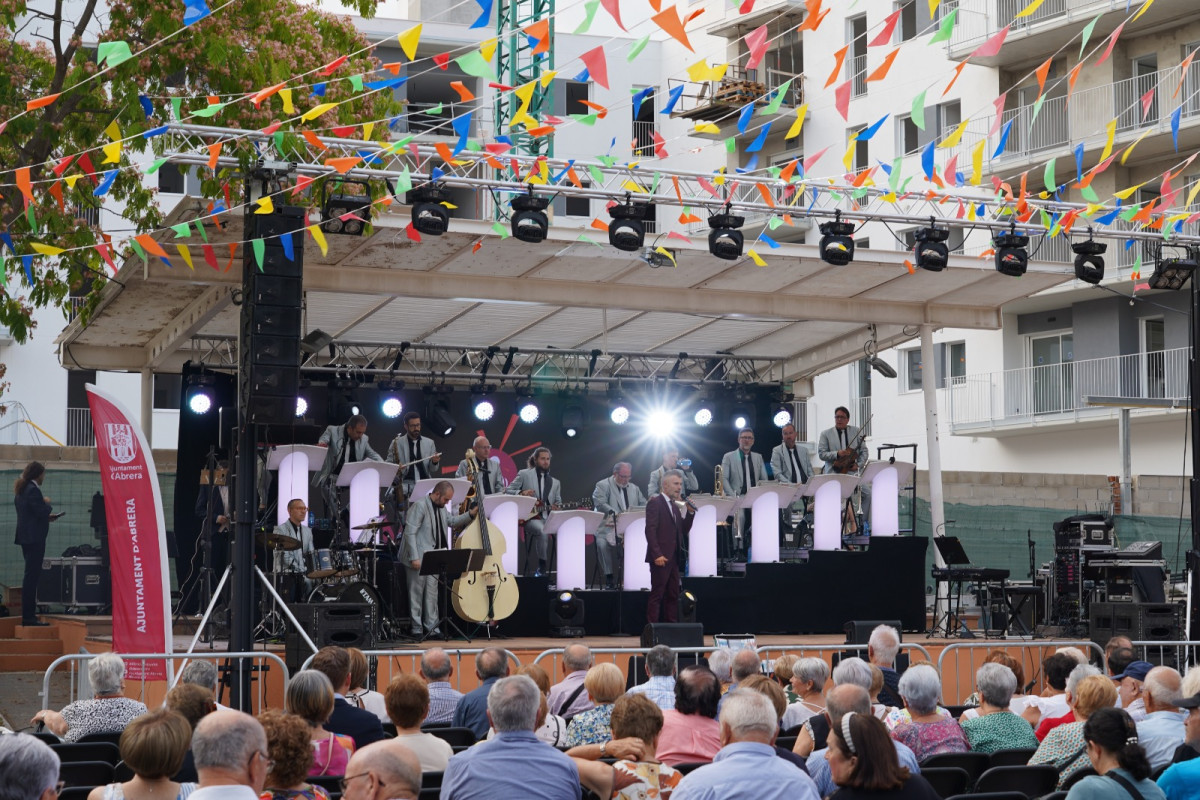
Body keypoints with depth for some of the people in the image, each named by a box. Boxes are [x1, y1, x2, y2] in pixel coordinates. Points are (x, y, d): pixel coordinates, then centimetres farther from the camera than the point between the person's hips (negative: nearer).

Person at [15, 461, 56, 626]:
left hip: (26, 537, 10)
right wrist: (47, 504, -1)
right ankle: (28, 616, -10)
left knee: (30, 576, 14)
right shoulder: (33, 490, -15)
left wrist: (46, 516, 16)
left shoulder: (22, 489, 15)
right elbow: (42, 512, -20)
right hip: (34, 537, -10)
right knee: (32, 576, -9)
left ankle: (28, 614, 17)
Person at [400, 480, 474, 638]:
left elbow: (452, 521, 28)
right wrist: (414, 558, -22)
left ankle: (432, 628, 14)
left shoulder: (441, 508, 13)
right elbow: (410, 533, -18)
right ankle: (417, 629, 4)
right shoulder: (419, 506, -15)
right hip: (419, 558, -8)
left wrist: (471, 514, 13)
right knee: (417, 592, -1)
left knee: (432, 594, 10)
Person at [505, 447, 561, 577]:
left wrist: (556, 507, -4)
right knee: (541, 529, -38)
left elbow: (558, 503, 21)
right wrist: (521, 493, -14)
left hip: (549, 518, 4)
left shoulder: (555, 482, 22)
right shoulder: (524, 474, 10)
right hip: (530, 517, -4)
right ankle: (542, 565, -25)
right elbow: (507, 492, 6)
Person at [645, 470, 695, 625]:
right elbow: (650, 529, -14)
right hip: (661, 558, -8)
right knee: (657, 595, -7)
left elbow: (683, 531, 16)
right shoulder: (655, 502, -6)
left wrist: (690, 512, 3)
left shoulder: (675, 506, 20)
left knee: (673, 596, 7)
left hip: (673, 558, 8)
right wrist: (657, 554, -21)